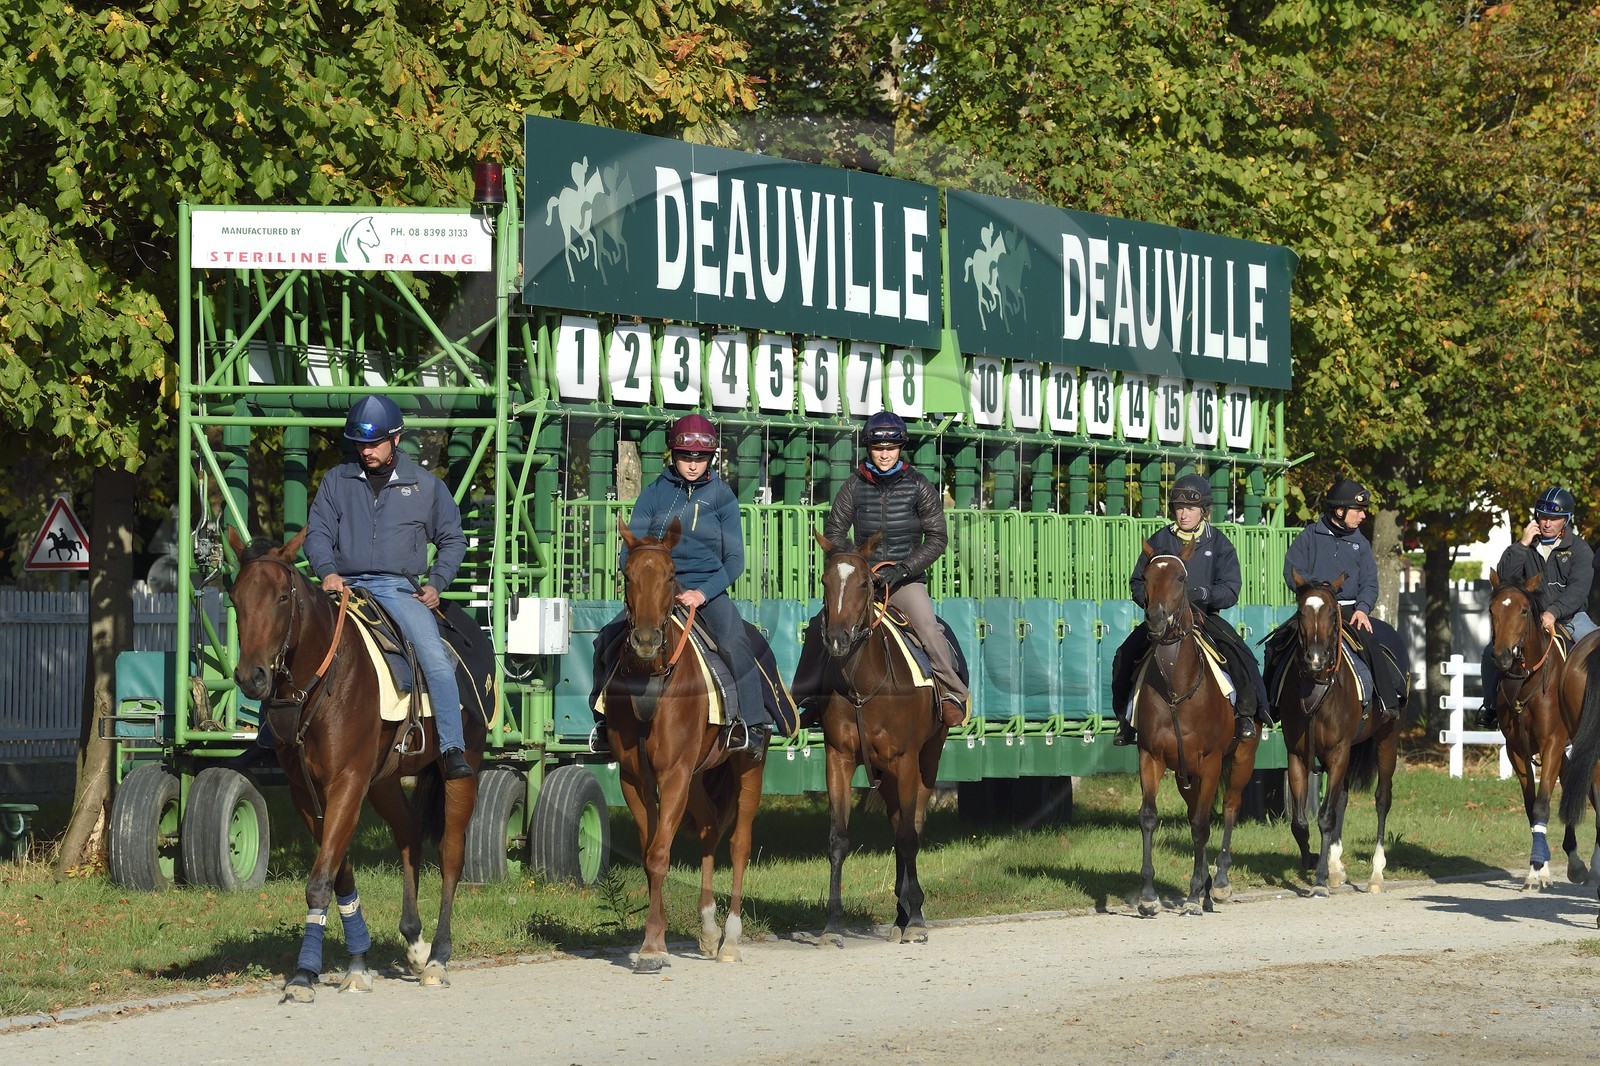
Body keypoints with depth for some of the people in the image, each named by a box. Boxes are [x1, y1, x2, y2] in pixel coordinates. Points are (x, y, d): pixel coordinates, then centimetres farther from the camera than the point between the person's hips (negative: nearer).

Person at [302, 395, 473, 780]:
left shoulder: (426, 485, 11)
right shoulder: (337, 481, 12)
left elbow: (452, 539, 17)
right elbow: (318, 532, 8)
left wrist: (436, 583, 2)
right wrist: (327, 571, -12)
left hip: (400, 589, -1)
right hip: (346, 586, 1)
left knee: (435, 658, -23)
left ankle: (453, 749, -21)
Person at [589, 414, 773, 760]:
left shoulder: (721, 495, 3)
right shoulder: (655, 493, 5)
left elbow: (734, 559, 0)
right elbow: (630, 552, 5)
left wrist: (703, 592, -16)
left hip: (708, 590, -2)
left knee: (736, 646, -30)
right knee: (607, 638, -18)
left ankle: (754, 724, -23)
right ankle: (605, 716, 0)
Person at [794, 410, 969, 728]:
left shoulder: (919, 487, -1)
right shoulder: (856, 486, 4)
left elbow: (937, 538, -3)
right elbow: (834, 529, 7)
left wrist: (903, 569, -15)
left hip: (906, 580, -2)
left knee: (929, 628, -28)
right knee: (820, 628, -12)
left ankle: (952, 695, -17)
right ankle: (806, 696, 3)